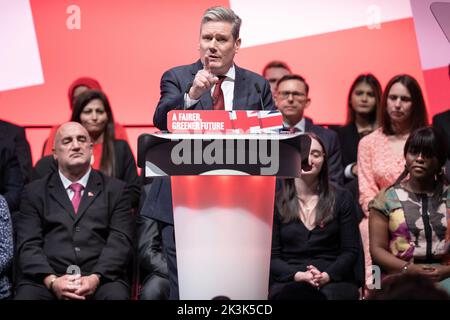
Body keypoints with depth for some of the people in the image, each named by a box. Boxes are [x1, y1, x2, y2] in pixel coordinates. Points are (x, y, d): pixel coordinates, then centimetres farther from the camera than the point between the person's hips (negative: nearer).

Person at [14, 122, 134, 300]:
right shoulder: (35, 192, 16)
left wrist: (95, 278, -14)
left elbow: (120, 242, 3)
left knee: (116, 294, -33)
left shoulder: (115, 190, 15)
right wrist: (52, 281, -14)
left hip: (101, 278, 0)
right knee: (27, 295, -31)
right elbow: (28, 245, 4)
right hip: (45, 279, 1)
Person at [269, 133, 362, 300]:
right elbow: (271, 256, 5)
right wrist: (299, 275, -14)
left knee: (333, 293, -35)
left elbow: (351, 250, 6)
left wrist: (327, 275, -13)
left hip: (334, 280, 1)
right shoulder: (275, 202, 9)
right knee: (290, 292, -36)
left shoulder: (341, 198, 10)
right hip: (288, 281, 0)